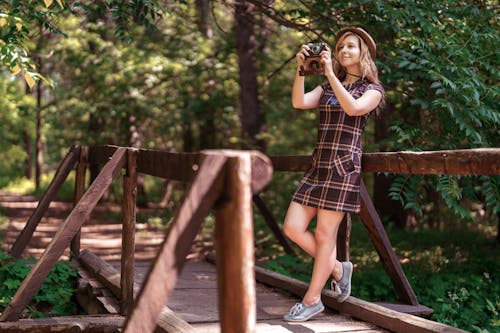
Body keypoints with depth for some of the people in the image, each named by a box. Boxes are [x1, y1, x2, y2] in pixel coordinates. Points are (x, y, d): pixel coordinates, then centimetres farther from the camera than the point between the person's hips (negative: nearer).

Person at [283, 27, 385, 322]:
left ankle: (312, 300, 9)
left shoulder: (373, 89, 4)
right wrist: (301, 69, -10)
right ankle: (338, 269, 21)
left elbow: (353, 108, -19)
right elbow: (299, 102, 1)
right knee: (293, 228, 0)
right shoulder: (328, 87, 19)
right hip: (319, 165, 6)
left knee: (325, 233, -3)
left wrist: (330, 72, -18)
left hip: (344, 165, -6)